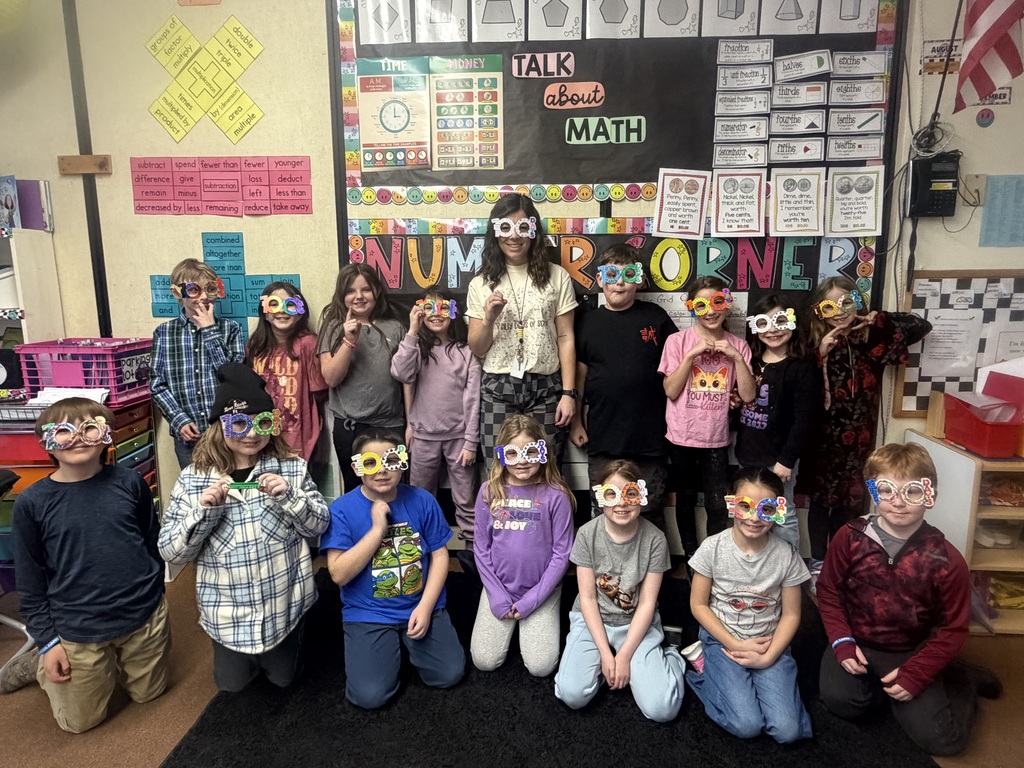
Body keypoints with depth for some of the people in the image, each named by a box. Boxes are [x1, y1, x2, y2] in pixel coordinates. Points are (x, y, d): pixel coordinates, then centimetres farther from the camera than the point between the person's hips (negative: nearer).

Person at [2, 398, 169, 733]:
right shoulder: (31, 503, -10)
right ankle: (36, 664, 39)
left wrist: (153, 596, 10)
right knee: (81, 721, 16)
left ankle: (109, 667, 45)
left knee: (148, 694, 20)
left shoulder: (130, 483, -8)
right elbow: (30, 582, -3)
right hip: (77, 631, -1)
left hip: (145, 618, 2)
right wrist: (47, 641, -3)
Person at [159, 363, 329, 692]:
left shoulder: (291, 467, -9)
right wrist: (203, 511, -26)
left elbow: (319, 525, -7)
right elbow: (171, 552, -9)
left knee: (283, 678, 22)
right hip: (227, 611, 0)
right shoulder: (193, 478, -10)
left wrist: (287, 497, -24)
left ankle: (276, 657, 52)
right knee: (232, 684, 21)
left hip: (283, 604, 0)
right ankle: (243, 663, 51)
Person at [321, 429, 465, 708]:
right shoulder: (342, 510, -12)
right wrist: (377, 528, -24)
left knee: (448, 675, -7)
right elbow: (339, 574, -17)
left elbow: (439, 555, -1)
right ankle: (392, 647, 17)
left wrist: (425, 606, -11)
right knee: (370, 695, -14)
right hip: (368, 614, -1)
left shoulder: (421, 501, -7)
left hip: (422, 605, 2)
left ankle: (409, 641, 21)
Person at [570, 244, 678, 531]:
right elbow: (580, 373, 7)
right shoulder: (589, 321, 4)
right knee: (604, 513, 14)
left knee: (650, 514, 12)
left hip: (649, 435, -1)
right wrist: (576, 421, 7)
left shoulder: (655, 317, 1)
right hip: (603, 436, 1)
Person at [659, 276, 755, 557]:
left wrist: (737, 357, -15)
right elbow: (671, 391, -12)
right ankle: (692, 558, 31)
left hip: (716, 439, 1)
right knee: (686, 499, 13)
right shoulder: (678, 340, -5)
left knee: (719, 506, 2)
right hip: (682, 437, -1)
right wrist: (691, 355, -20)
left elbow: (748, 395, -6)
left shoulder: (737, 346, 1)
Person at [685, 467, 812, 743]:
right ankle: (706, 667, 7)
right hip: (722, 640, -2)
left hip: (769, 644, 2)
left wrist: (768, 657, -12)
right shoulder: (713, 548, -14)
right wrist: (736, 645, -13)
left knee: (787, 729, -14)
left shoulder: (786, 555, -11)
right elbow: (698, 605, -6)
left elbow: (791, 614, -2)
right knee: (746, 725, -18)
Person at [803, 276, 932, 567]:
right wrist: (821, 354, -24)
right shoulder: (816, 341, -7)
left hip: (858, 436, 2)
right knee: (820, 499, 9)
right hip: (823, 436, -2)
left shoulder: (874, 337, -1)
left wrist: (880, 319, -5)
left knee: (849, 500, 12)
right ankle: (818, 562, 25)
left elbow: (922, 326, 4)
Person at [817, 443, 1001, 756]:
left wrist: (914, 674, -14)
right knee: (840, 700, -19)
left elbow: (953, 629, -7)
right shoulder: (850, 538, -14)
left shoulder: (946, 560, -16)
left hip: (911, 652, -1)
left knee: (941, 738, -7)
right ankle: (880, 683, 10)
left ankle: (962, 680, 21)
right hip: (857, 641, 1)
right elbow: (828, 591, -2)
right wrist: (842, 642, -12)